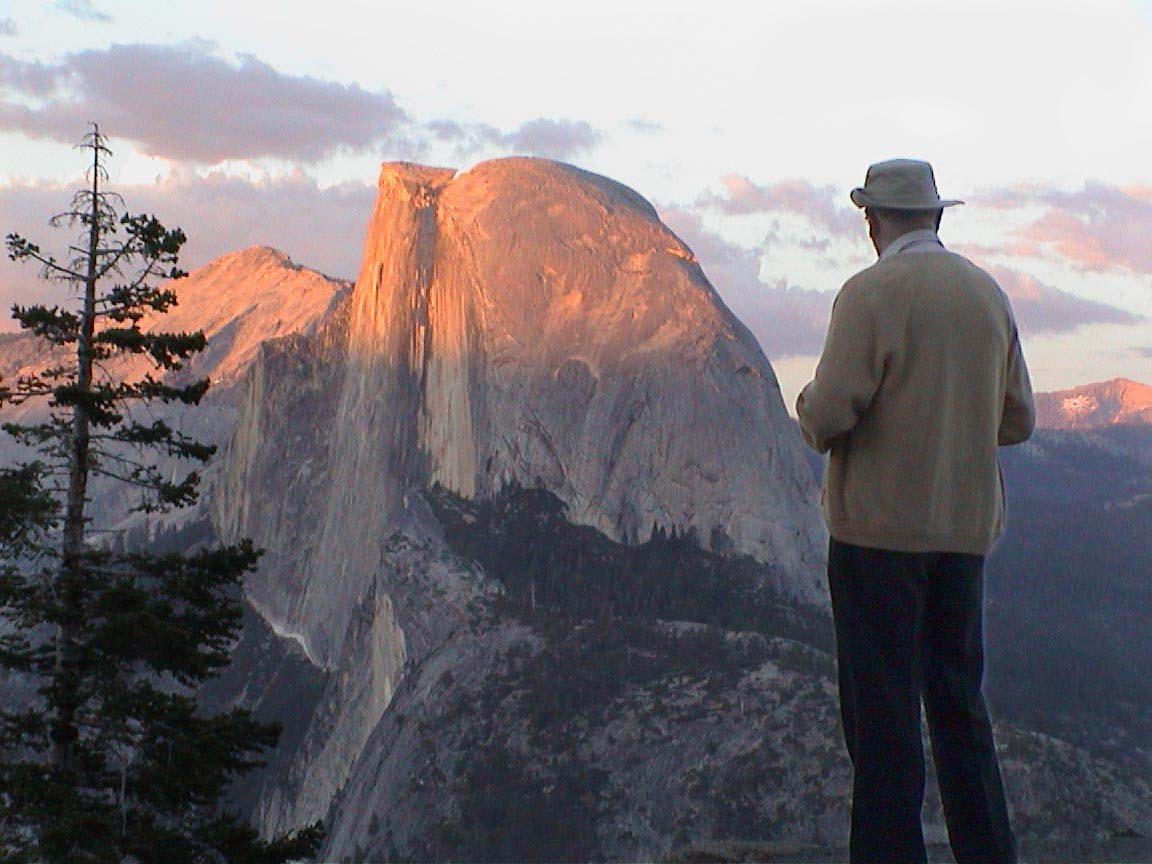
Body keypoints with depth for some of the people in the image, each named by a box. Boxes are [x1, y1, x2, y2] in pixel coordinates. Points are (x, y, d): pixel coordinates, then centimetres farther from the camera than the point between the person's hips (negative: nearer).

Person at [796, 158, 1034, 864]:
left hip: (881, 525, -6)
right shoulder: (988, 293, 6)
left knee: (882, 707, 1)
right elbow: (1019, 420, 10)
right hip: (968, 527, 6)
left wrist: (810, 406, 4)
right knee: (960, 700, 16)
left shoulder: (872, 292, -12)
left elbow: (831, 412, -18)